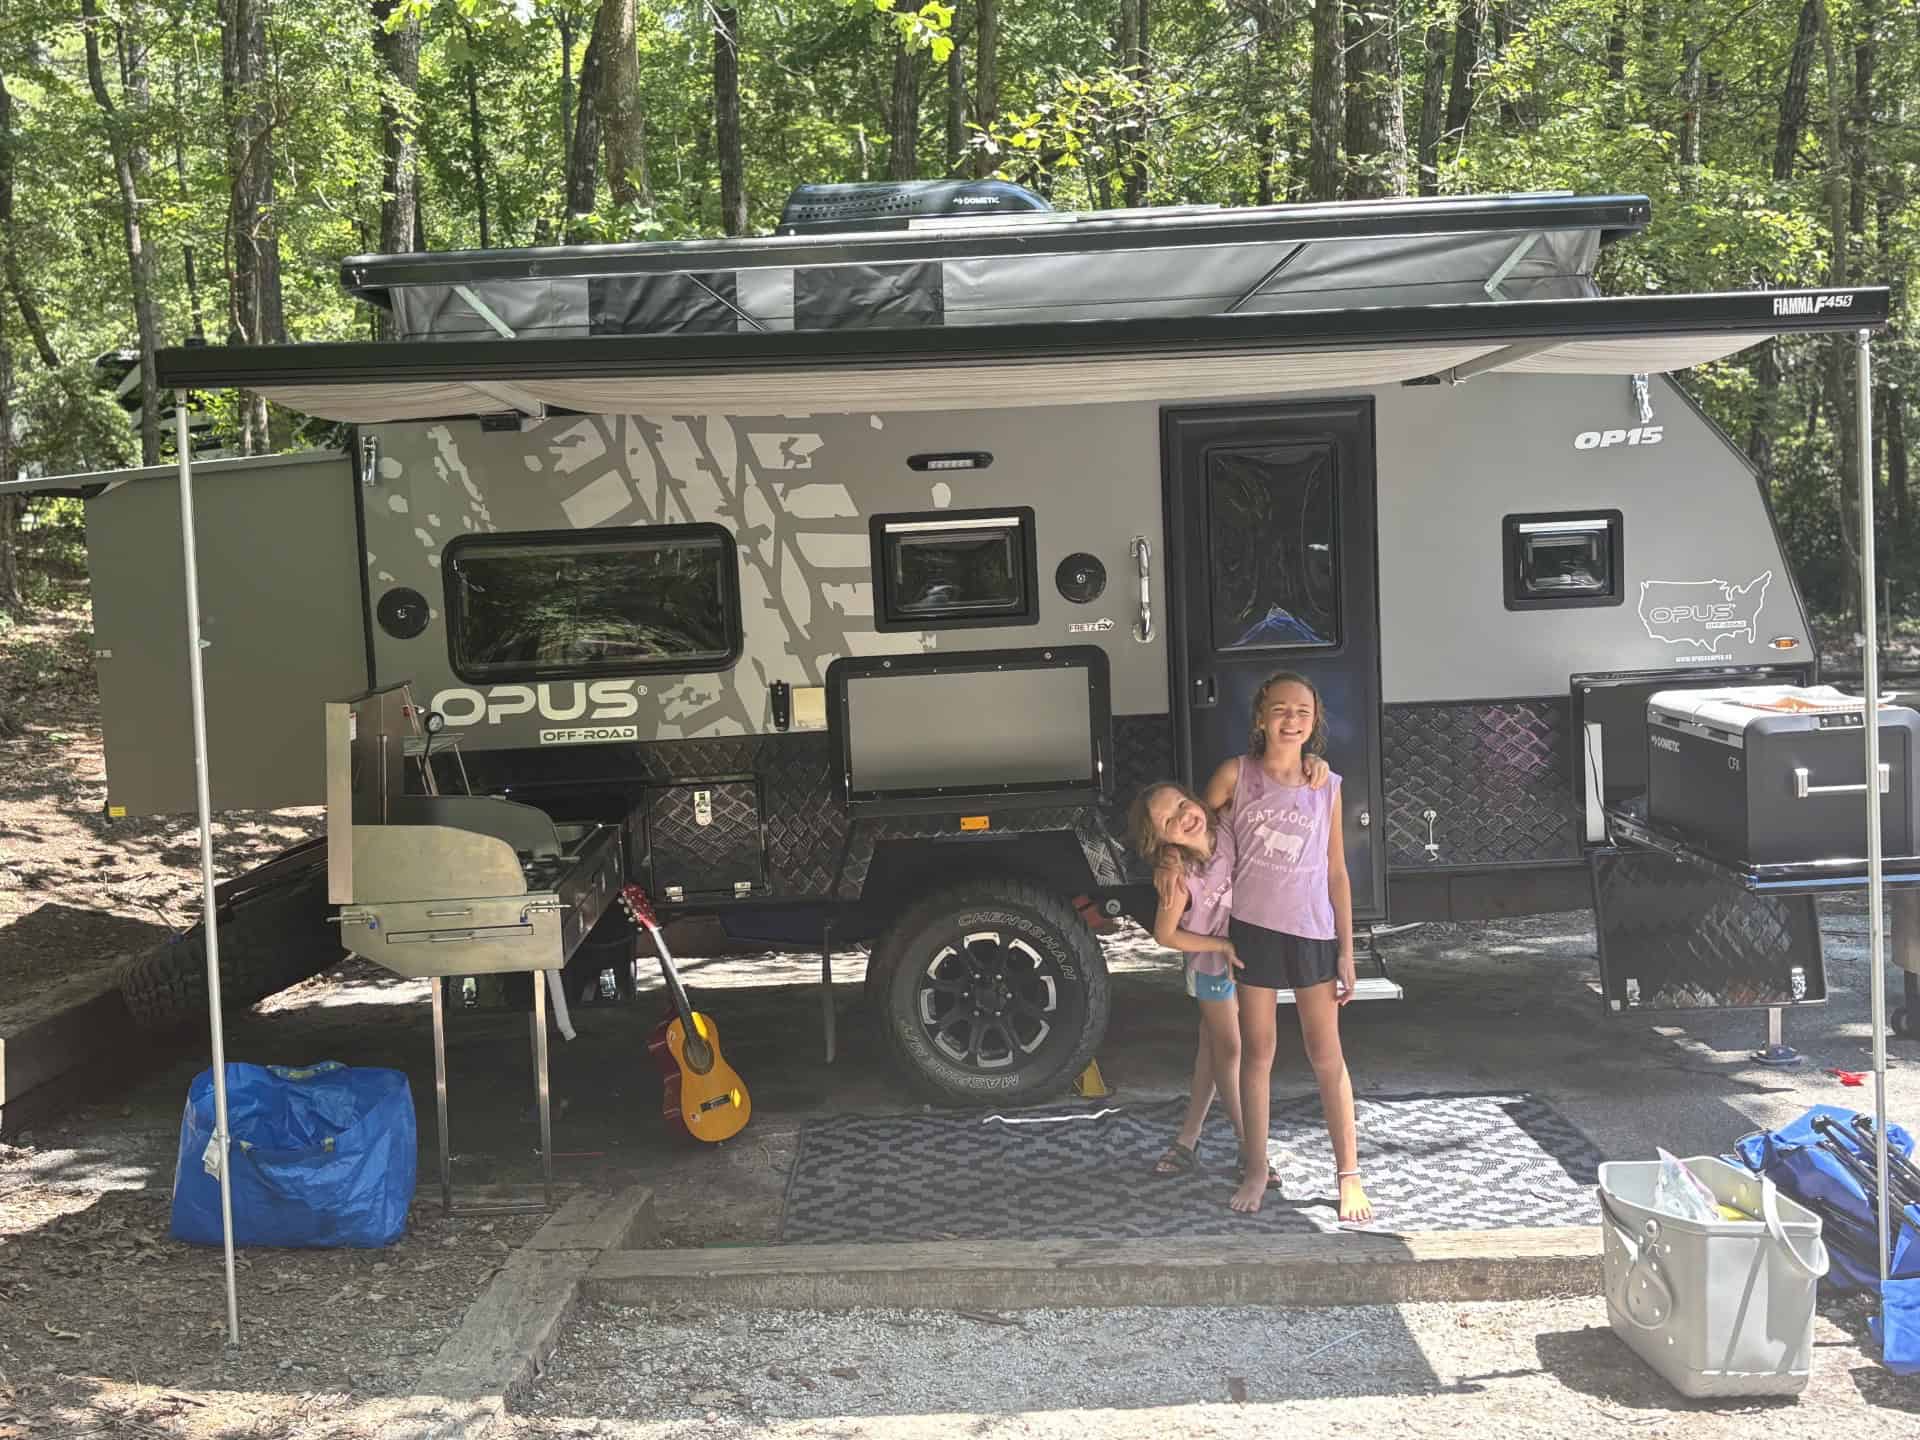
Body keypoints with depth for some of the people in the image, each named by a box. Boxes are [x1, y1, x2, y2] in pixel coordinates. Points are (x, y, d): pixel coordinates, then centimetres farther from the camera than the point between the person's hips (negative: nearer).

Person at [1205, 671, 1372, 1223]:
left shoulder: (1327, 786, 1)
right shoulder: (1236, 775, -3)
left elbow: (1337, 873, 3)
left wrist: (1346, 952, 1)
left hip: (1313, 931, 0)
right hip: (1252, 928, 0)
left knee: (1326, 1054, 4)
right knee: (1257, 1052, 9)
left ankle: (1348, 1174, 12)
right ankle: (1256, 1167, 21)